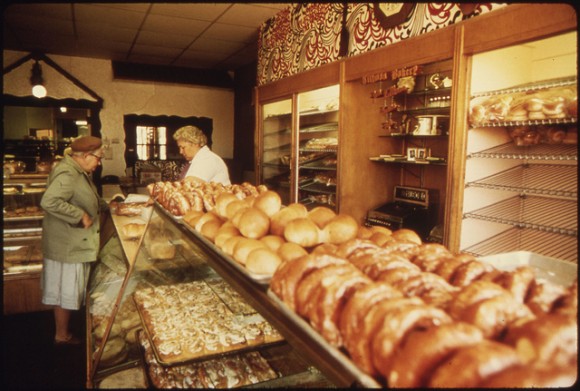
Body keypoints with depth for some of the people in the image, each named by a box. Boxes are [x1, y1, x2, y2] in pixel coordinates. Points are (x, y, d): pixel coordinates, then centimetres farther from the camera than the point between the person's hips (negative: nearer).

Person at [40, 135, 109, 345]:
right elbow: (49, 202, -36)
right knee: (66, 291, 5)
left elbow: (85, 199, 26)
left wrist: (107, 205, 14)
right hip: (67, 246, -10)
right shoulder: (67, 175, -23)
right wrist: (81, 216, -29)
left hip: (75, 243, 10)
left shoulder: (78, 172, 11)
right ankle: (62, 335, 23)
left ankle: (64, 330, 34)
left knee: (70, 289, 20)